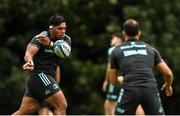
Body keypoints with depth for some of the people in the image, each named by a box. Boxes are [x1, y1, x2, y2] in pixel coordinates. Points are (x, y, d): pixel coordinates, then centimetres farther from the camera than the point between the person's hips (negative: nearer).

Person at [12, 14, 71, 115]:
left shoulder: (66, 39, 8)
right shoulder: (41, 37, -8)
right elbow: (29, 53, -21)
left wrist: (50, 44, -33)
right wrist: (30, 61, -45)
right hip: (39, 75, -7)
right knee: (62, 106, -13)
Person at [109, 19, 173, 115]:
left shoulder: (116, 51, 19)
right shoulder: (150, 49, 22)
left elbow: (113, 80, 23)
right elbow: (168, 73, 18)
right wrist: (168, 85, 41)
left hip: (130, 90, -1)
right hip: (150, 90, 1)